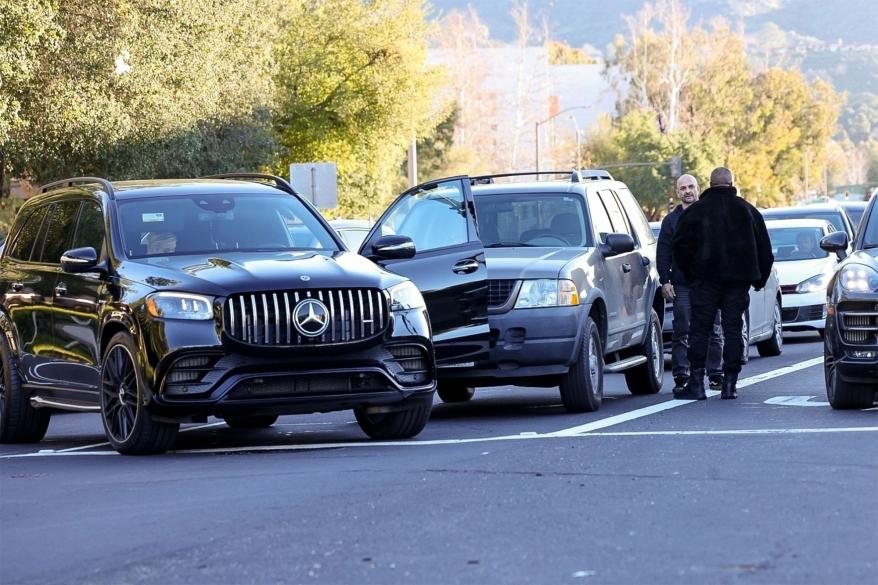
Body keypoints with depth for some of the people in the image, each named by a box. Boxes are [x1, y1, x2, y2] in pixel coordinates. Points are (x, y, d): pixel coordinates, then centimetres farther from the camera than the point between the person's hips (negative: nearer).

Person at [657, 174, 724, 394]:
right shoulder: (671, 220, 9)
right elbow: (662, 253, 7)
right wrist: (665, 281, -2)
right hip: (682, 286, 0)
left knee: (714, 333, 4)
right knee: (682, 333, -3)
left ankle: (716, 375, 11)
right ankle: (681, 378, -2)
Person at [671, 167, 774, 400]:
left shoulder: (695, 211, 1)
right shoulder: (747, 210, 9)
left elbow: (681, 246, -1)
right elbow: (764, 249, 12)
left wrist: (690, 273, 10)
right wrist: (759, 278, 19)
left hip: (706, 278, -2)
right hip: (739, 280, 2)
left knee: (699, 330, 0)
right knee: (733, 330, 5)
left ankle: (696, 383, -6)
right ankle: (729, 384, 2)